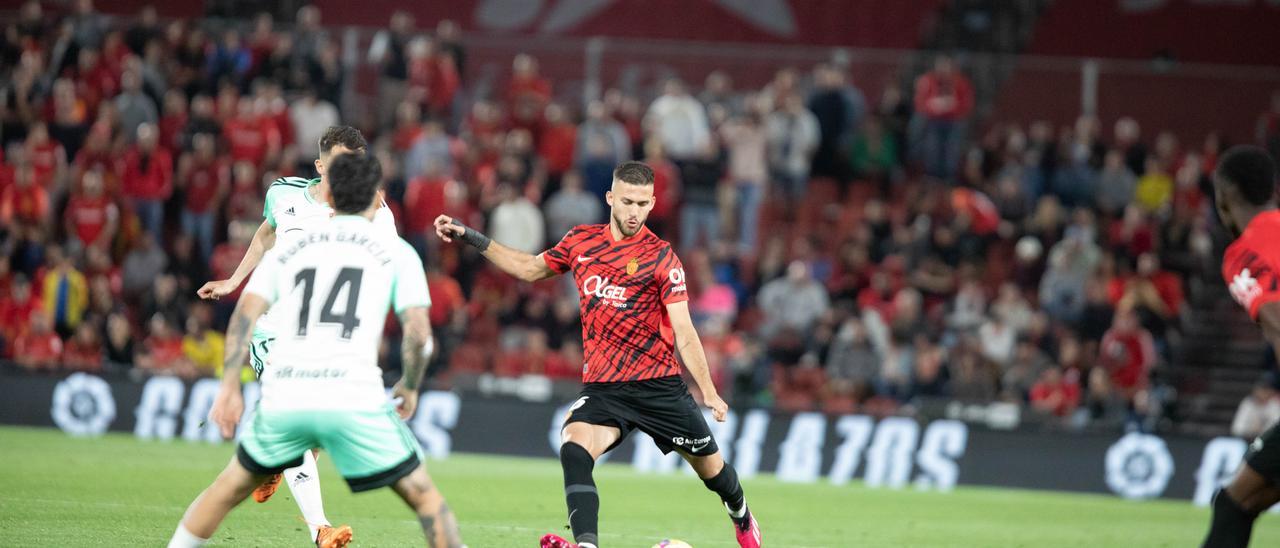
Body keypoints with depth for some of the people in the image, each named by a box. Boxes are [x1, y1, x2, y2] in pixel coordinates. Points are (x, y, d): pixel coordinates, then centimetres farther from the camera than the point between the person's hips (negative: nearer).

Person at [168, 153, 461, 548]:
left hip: (283, 396, 3)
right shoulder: (396, 251, 11)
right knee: (423, 496, 9)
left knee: (230, 487, 23)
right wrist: (410, 388, 19)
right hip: (354, 397, -3)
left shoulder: (288, 248, 19)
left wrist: (229, 389, 8)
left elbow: (244, 317, 8)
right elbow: (418, 335, 3)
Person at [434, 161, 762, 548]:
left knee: (710, 465, 9)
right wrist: (469, 237, 18)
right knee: (574, 451, -26)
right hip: (602, 386, 2)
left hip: (658, 385, -2)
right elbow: (530, 269, 21)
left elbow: (683, 333, -9)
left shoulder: (661, 257, -7)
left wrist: (709, 392, -16)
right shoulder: (581, 241, 5)